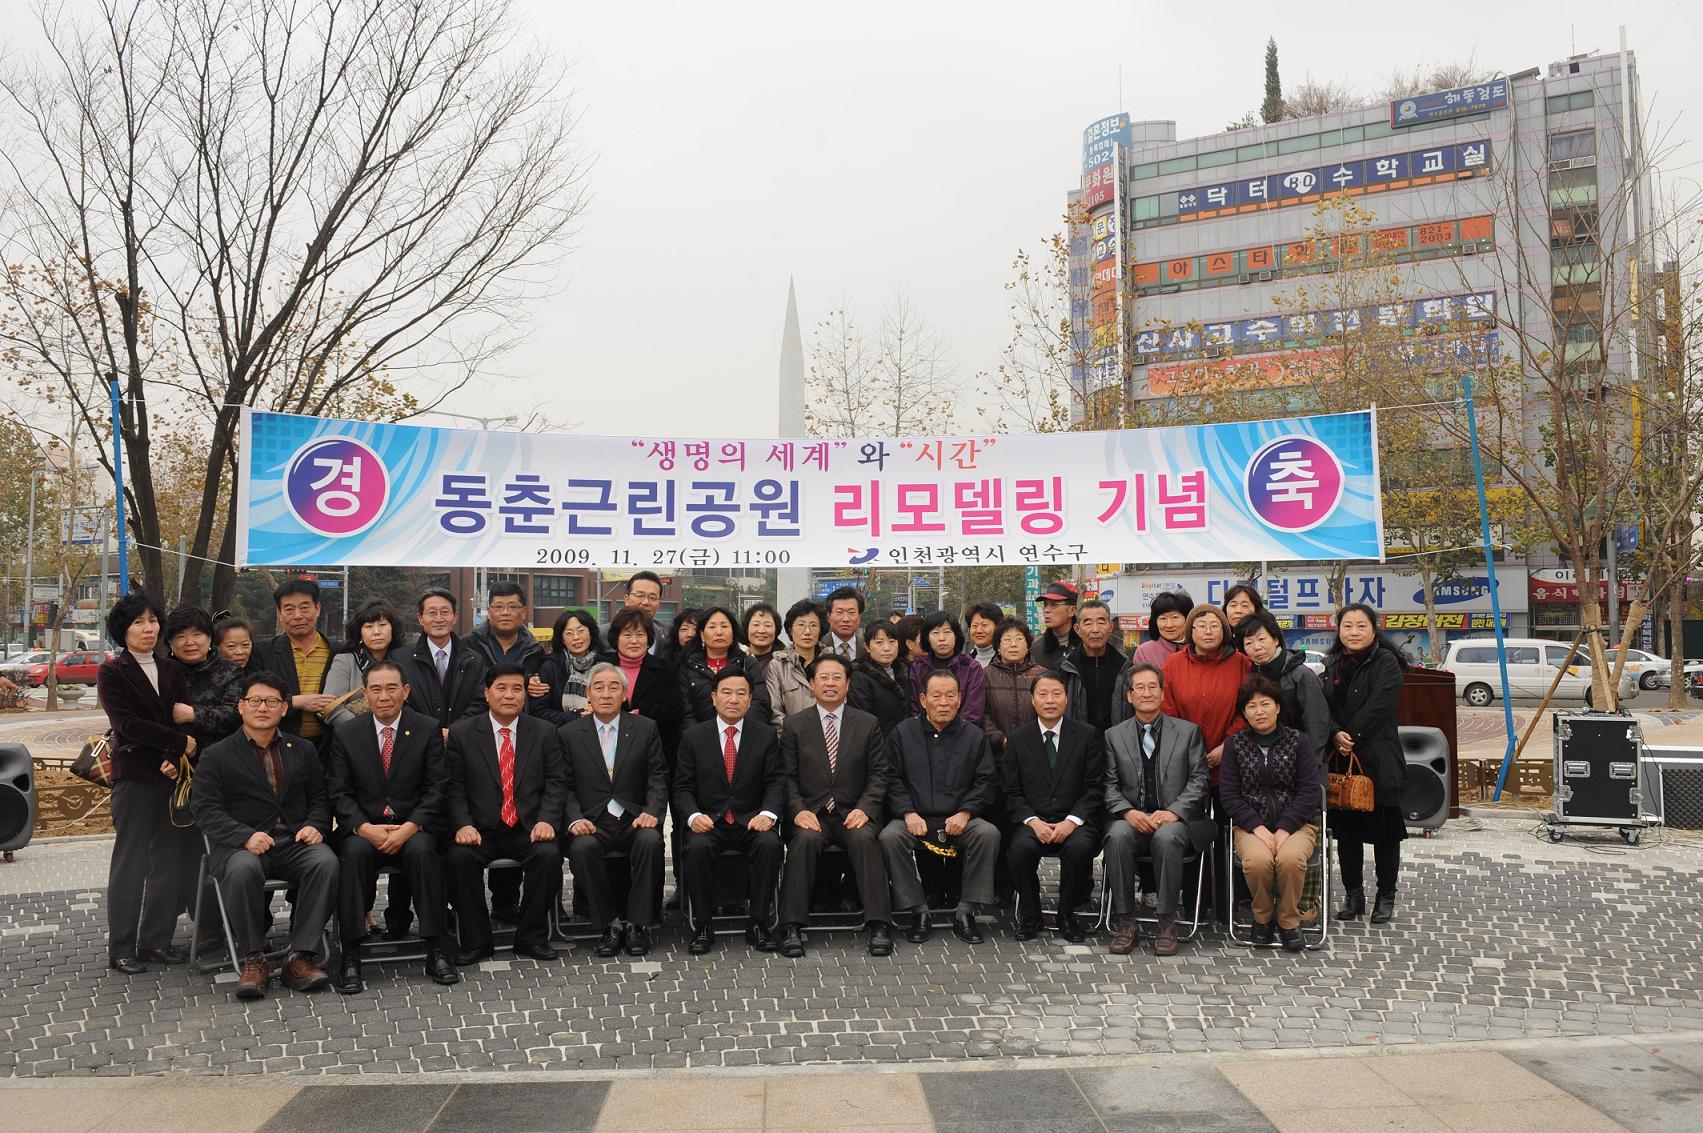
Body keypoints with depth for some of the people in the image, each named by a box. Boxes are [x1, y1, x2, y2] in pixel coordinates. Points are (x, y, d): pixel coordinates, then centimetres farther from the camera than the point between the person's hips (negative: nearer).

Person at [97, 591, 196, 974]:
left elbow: (185, 719, 4)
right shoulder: (111, 672, 0)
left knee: (171, 861, 6)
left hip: (174, 774, 5)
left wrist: (175, 758, -14)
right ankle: (122, 949, 8)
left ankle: (157, 940, 15)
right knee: (130, 863, 0)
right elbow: (127, 724, -11)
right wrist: (180, 743, -12)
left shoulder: (172, 669, 13)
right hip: (135, 776, -4)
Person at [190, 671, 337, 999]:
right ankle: (253, 959, -20)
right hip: (239, 846, -2)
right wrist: (246, 836, -19)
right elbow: (207, 811, -2)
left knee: (326, 862, -30)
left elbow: (320, 798, 17)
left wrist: (315, 825, -7)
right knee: (243, 869, -37)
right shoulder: (216, 756, 9)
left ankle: (301, 956, -24)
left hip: (295, 843, 2)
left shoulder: (303, 750, 19)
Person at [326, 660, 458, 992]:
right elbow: (339, 793, 2)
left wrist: (409, 828, -18)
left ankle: (437, 951, -25)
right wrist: (365, 828, -17)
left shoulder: (428, 730, 3)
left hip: (413, 826, -1)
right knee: (355, 851, -32)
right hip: (363, 826, 1)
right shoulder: (345, 733, 6)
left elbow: (435, 790, -2)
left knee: (421, 850, -33)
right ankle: (350, 957, -27)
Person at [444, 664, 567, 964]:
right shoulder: (461, 733, 5)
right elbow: (454, 788, 1)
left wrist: (546, 820, -14)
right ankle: (476, 940, -9)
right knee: (458, 857, -29)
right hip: (480, 830, 0)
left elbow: (556, 783, 3)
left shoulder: (544, 732, 8)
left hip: (528, 829, 0)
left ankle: (531, 938, -9)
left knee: (549, 854, -29)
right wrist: (463, 825, -15)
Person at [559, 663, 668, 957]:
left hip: (634, 820, 0)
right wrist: (575, 820, -13)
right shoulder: (570, 733, 9)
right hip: (592, 822, 0)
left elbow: (658, 778, 4)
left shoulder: (646, 728, 9)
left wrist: (651, 812, -14)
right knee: (582, 848, -32)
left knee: (651, 841, -32)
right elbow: (565, 786, 5)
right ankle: (606, 926, -16)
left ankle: (638, 924, -19)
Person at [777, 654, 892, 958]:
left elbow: (878, 775, 6)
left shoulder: (869, 724, 10)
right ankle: (792, 927, -28)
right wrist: (798, 810, -13)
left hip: (853, 815, 0)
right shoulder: (794, 725, 9)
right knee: (805, 839, -32)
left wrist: (864, 809, -11)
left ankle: (878, 925, -28)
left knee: (864, 838, -32)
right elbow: (788, 777, 5)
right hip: (810, 814, 0)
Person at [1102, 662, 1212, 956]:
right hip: (1132, 819, 1)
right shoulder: (1114, 735, 13)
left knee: (1167, 837, -36)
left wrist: (1173, 812, -13)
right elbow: (1109, 785, 6)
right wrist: (1129, 812, -14)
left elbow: (1198, 780, 3)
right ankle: (1125, 922, -22)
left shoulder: (1188, 731, 10)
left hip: (1174, 819, -1)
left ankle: (1167, 923, -24)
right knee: (1117, 836, -32)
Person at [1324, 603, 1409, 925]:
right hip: (1340, 761, 5)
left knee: (1384, 831, 2)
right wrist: (1336, 735, -14)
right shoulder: (1333, 664, 12)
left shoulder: (1386, 663, -6)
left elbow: (1377, 707, -16)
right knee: (1346, 830, 10)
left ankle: (1386, 897, 14)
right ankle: (1353, 895, 21)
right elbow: (1325, 706, 4)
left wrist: (1351, 737, -16)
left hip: (1378, 761, -5)